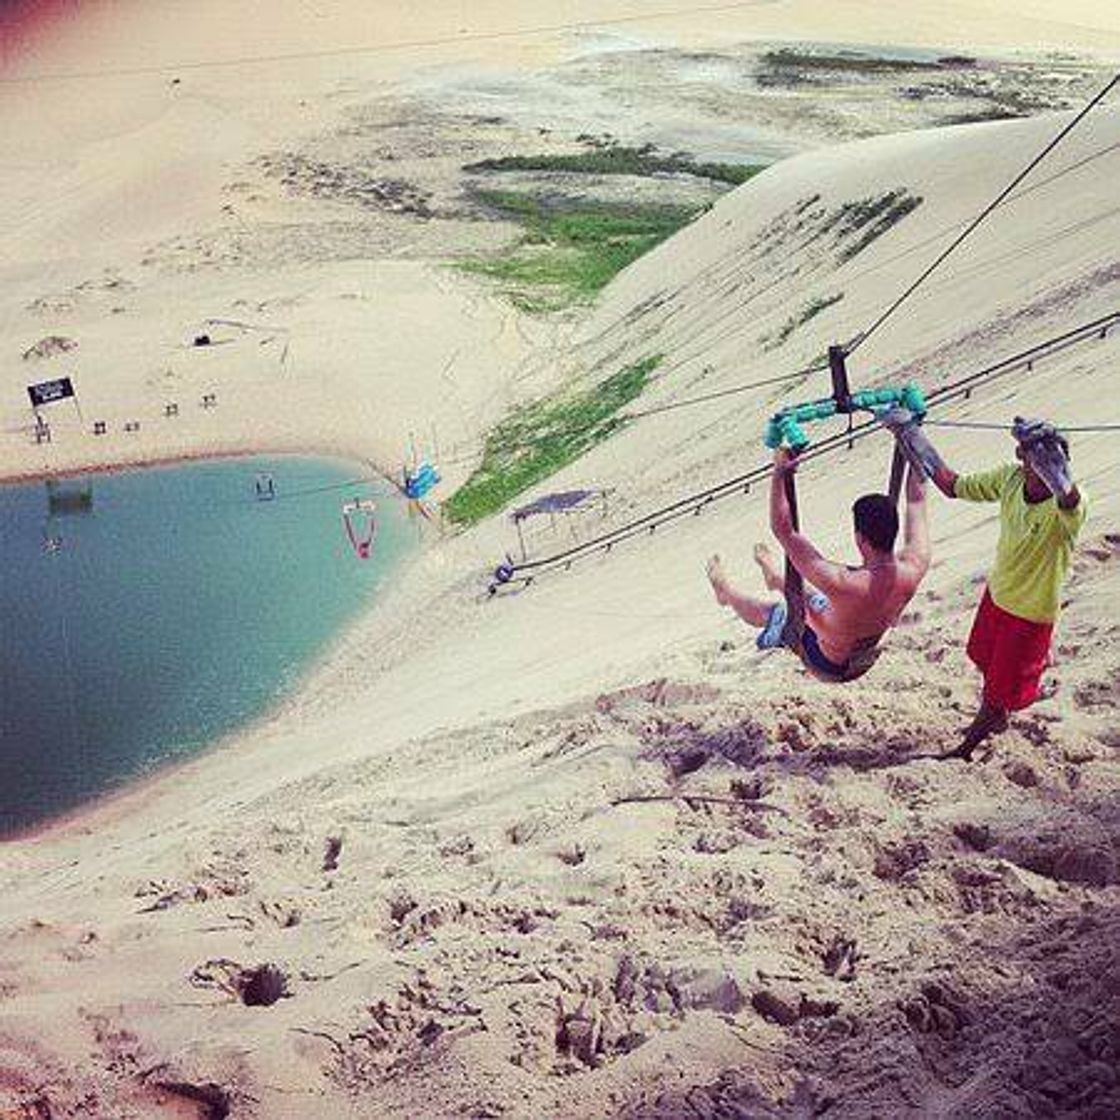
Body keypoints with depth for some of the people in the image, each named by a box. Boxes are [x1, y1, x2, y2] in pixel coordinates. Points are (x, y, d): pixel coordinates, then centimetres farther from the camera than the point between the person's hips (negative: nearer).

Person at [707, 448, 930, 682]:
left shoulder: (844, 584, -44)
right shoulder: (914, 567, -31)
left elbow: (782, 530, -36)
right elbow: (916, 500, -13)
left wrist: (779, 475, -32)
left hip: (829, 666, -5)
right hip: (864, 660, 5)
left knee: (774, 612, 22)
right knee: (819, 599, 31)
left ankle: (725, 591, 53)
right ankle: (775, 577, 62)